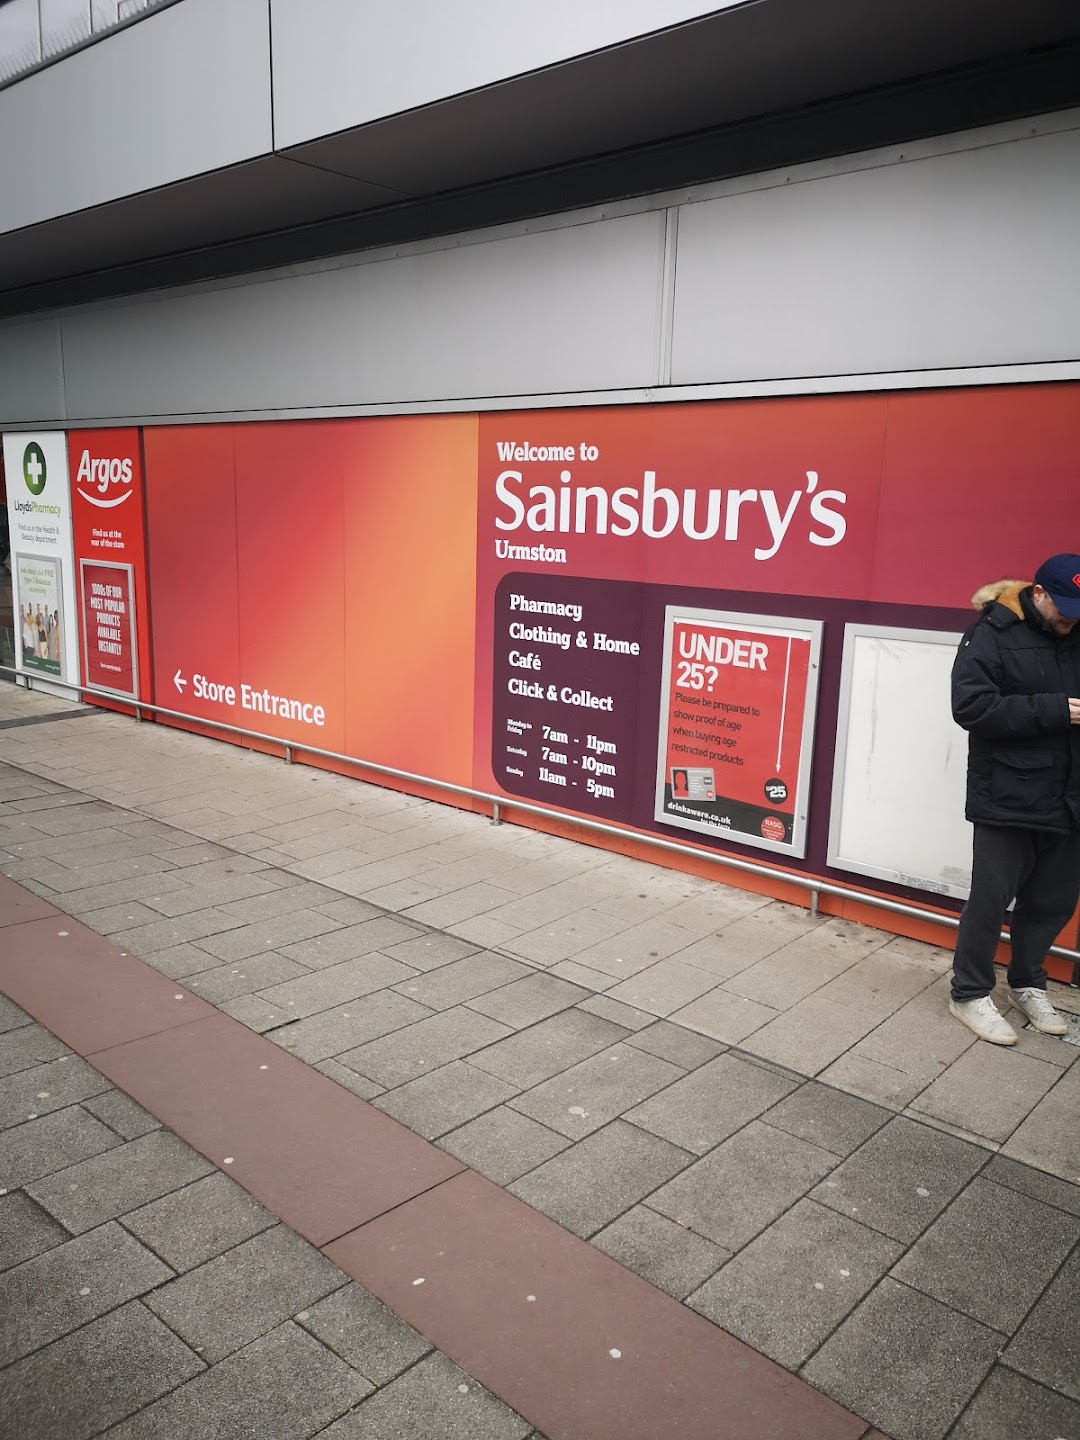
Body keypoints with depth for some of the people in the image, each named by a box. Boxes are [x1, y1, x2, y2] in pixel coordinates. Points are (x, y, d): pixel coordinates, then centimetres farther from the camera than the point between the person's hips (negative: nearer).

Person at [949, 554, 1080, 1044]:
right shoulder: (993, 634, -9)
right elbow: (971, 707, -18)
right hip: (1008, 798, -6)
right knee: (991, 898, 3)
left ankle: (1027, 985, 35)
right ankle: (970, 994, 20)